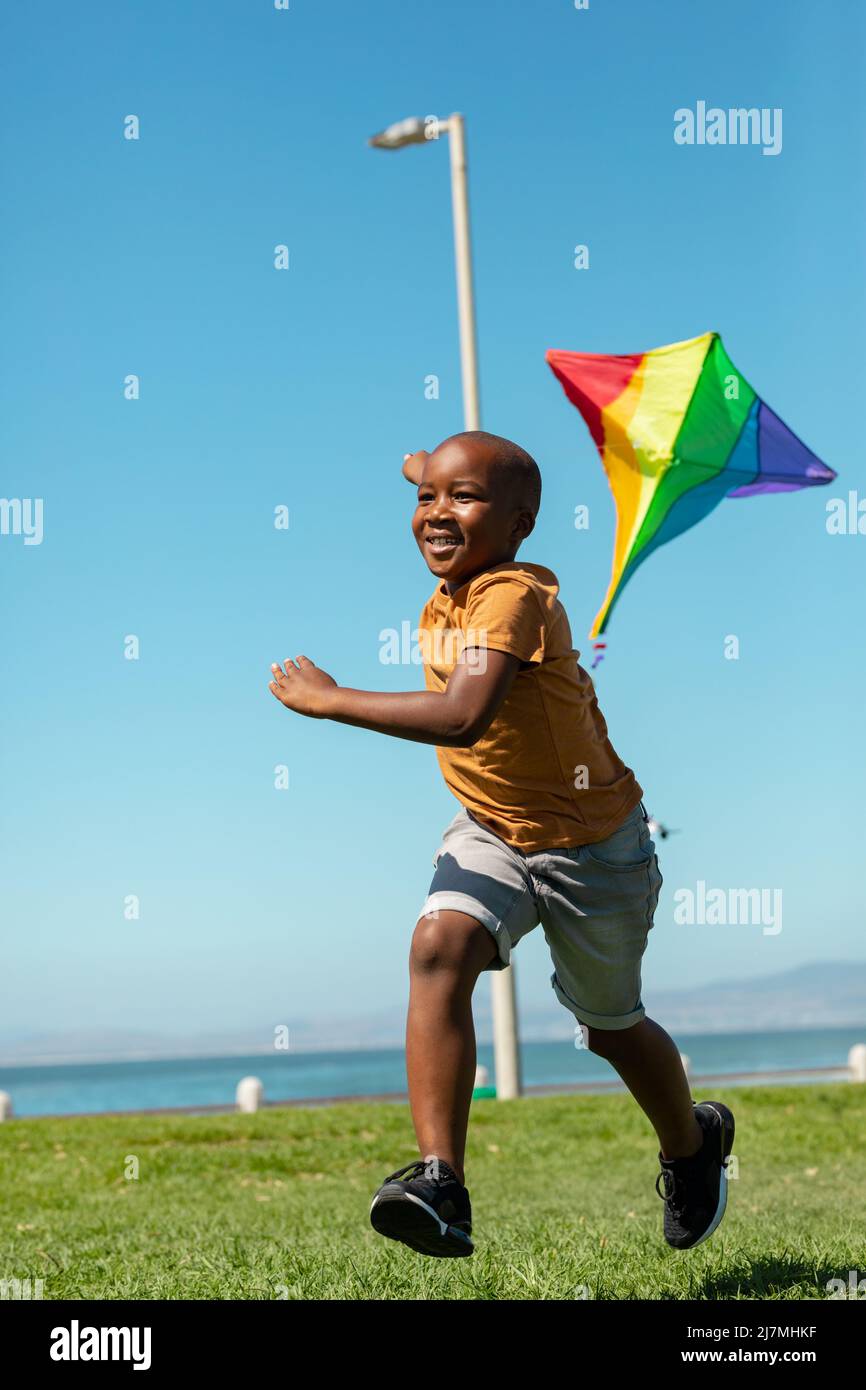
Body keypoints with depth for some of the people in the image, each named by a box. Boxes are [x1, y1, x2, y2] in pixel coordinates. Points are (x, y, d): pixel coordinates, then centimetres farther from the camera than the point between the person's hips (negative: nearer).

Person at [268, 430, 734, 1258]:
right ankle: (440, 1180, -29)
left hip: (592, 845, -5)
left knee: (610, 1025, 13)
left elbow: (462, 717, -44)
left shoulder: (513, 596, -28)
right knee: (438, 946, -26)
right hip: (490, 831, 6)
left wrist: (328, 700, -37)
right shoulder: (441, 604, -3)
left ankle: (693, 1144, 46)